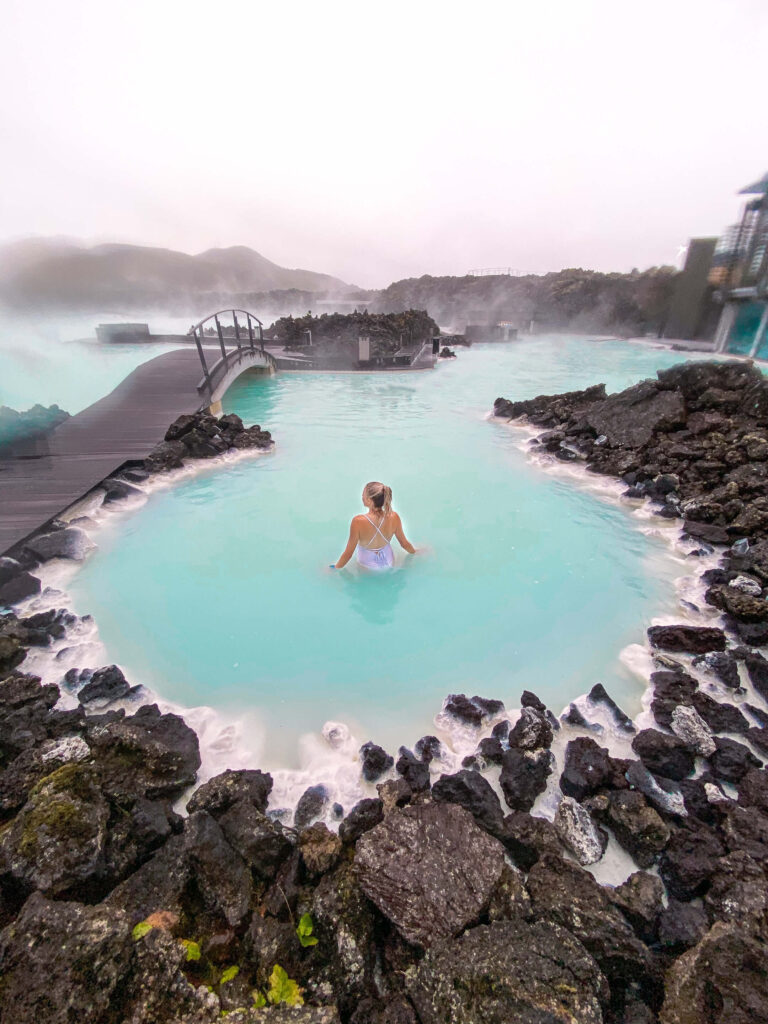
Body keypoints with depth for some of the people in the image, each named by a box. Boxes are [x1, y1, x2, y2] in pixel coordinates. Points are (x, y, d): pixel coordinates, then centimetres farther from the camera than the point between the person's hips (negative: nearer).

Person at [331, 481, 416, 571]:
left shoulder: (358, 522, -32)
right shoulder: (394, 517, -22)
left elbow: (348, 553, -21)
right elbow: (404, 544, -5)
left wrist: (335, 568, -2)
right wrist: (415, 552, 17)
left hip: (367, 569, -3)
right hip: (389, 565, 3)